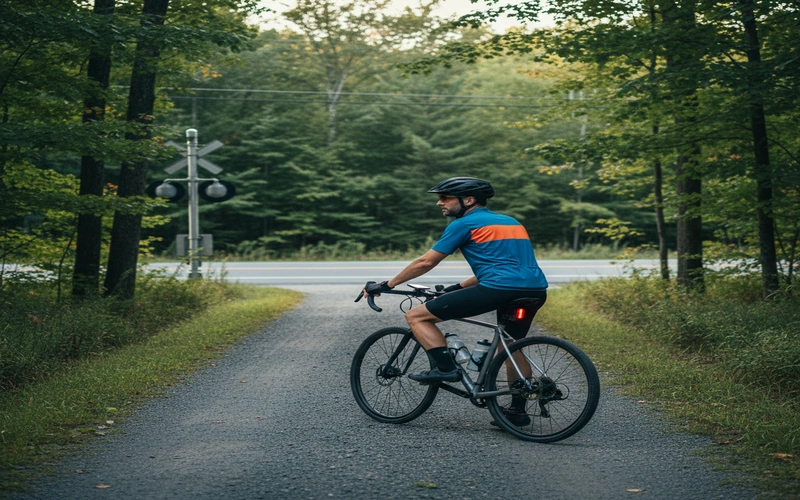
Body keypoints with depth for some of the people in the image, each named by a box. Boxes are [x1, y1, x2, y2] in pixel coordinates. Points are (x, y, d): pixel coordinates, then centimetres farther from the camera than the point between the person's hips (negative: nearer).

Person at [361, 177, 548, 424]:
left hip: (498, 290, -8)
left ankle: (445, 367, -4)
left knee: (416, 316, 1)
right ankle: (518, 410, 27)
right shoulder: (510, 221, 28)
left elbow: (425, 262, 5)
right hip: (536, 290, 8)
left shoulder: (464, 224, 5)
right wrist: (457, 288, 39)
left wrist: (385, 285, 15)